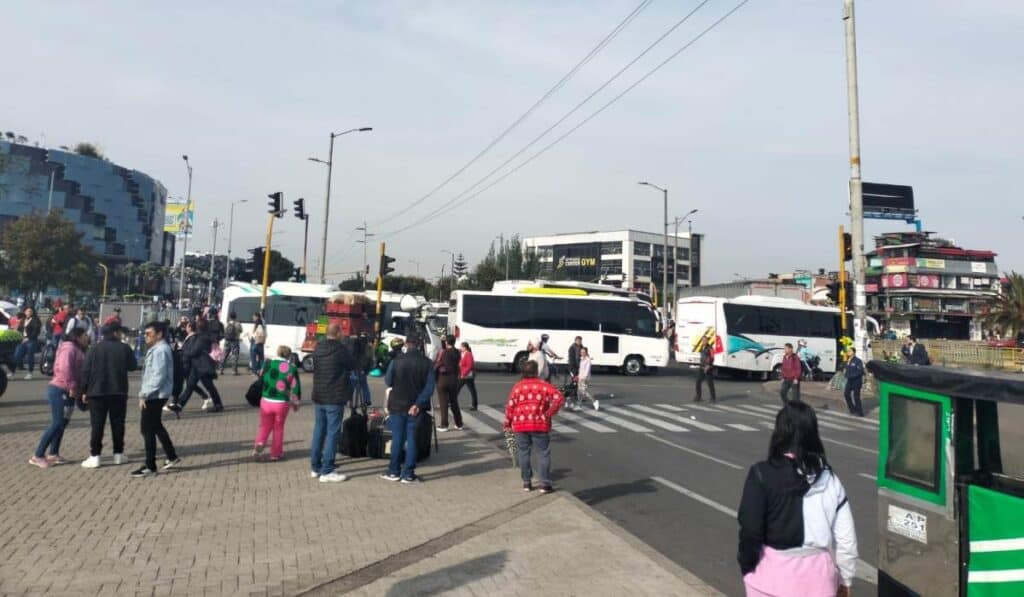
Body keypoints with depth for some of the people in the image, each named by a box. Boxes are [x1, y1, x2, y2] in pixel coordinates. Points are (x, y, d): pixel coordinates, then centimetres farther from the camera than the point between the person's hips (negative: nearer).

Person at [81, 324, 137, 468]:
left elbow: (86, 371, -2)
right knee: (118, 424, 9)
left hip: (97, 392, 0)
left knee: (97, 425, 3)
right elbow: (132, 366, 9)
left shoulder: (94, 349, -2)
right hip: (119, 392, 0)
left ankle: (94, 457, 2)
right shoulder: (125, 348, -2)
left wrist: (85, 391, 6)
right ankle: (118, 454, 13)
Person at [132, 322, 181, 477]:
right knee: (156, 427, 20)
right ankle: (172, 457, 29)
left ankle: (150, 466, 4)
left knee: (147, 429, -4)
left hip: (155, 395, -10)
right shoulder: (156, 349, 14)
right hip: (155, 395, 10)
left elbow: (158, 376, -24)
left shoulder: (160, 350, -19)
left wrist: (144, 394, -21)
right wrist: (145, 393, 15)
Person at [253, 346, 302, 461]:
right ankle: (275, 454, 23)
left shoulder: (268, 363, -3)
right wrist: (295, 403, 9)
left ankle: (258, 447, -6)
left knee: (264, 427, 17)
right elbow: (295, 388, -4)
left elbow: (260, 379, 9)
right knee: (278, 428, 16)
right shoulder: (291, 369, -7)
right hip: (282, 403, -1)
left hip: (266, 402, 1)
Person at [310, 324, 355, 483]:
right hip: (335, 398, -7)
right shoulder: (340, 349, -15)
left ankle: (315, 467, 22)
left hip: (318, 397, 7)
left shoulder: (317, 348, 5)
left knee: (319, 431, 15)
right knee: (332, 434, -3)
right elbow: (352, 365, -2)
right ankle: (327, 472, -3)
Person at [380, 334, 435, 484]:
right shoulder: (427, 363, -6)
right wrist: (418, 403, -12)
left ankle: (394, 471, 17)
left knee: (397, 438, 10)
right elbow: (430, 387, -11)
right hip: (415, 407, 1)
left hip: (397, 404, -1)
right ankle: (408, 474, 9)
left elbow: (388, 381, -1)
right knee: (411, 438, 8)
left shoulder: (397, 361, -10)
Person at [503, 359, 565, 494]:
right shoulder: (544, 385, -2)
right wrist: (549, 413, -5)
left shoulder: (517, 387, 2)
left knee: (524, 453, 13)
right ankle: (545, 484, 5)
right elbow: (559, 398, -12)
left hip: (520, 425, 2)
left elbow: (510, 406, -1)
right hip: (540, 425, -2)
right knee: (544, 454, 6)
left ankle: (526, 483, 18)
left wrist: (507, 424, 8)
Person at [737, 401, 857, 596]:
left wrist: (746, 564, 2)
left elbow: (750, 529, -14)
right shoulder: (829, 478, -1)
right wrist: (845, 578, 16)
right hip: (817, 573, 3)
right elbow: (846, 537, 3)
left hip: (773, 572, -3)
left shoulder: (763, 474, -14)